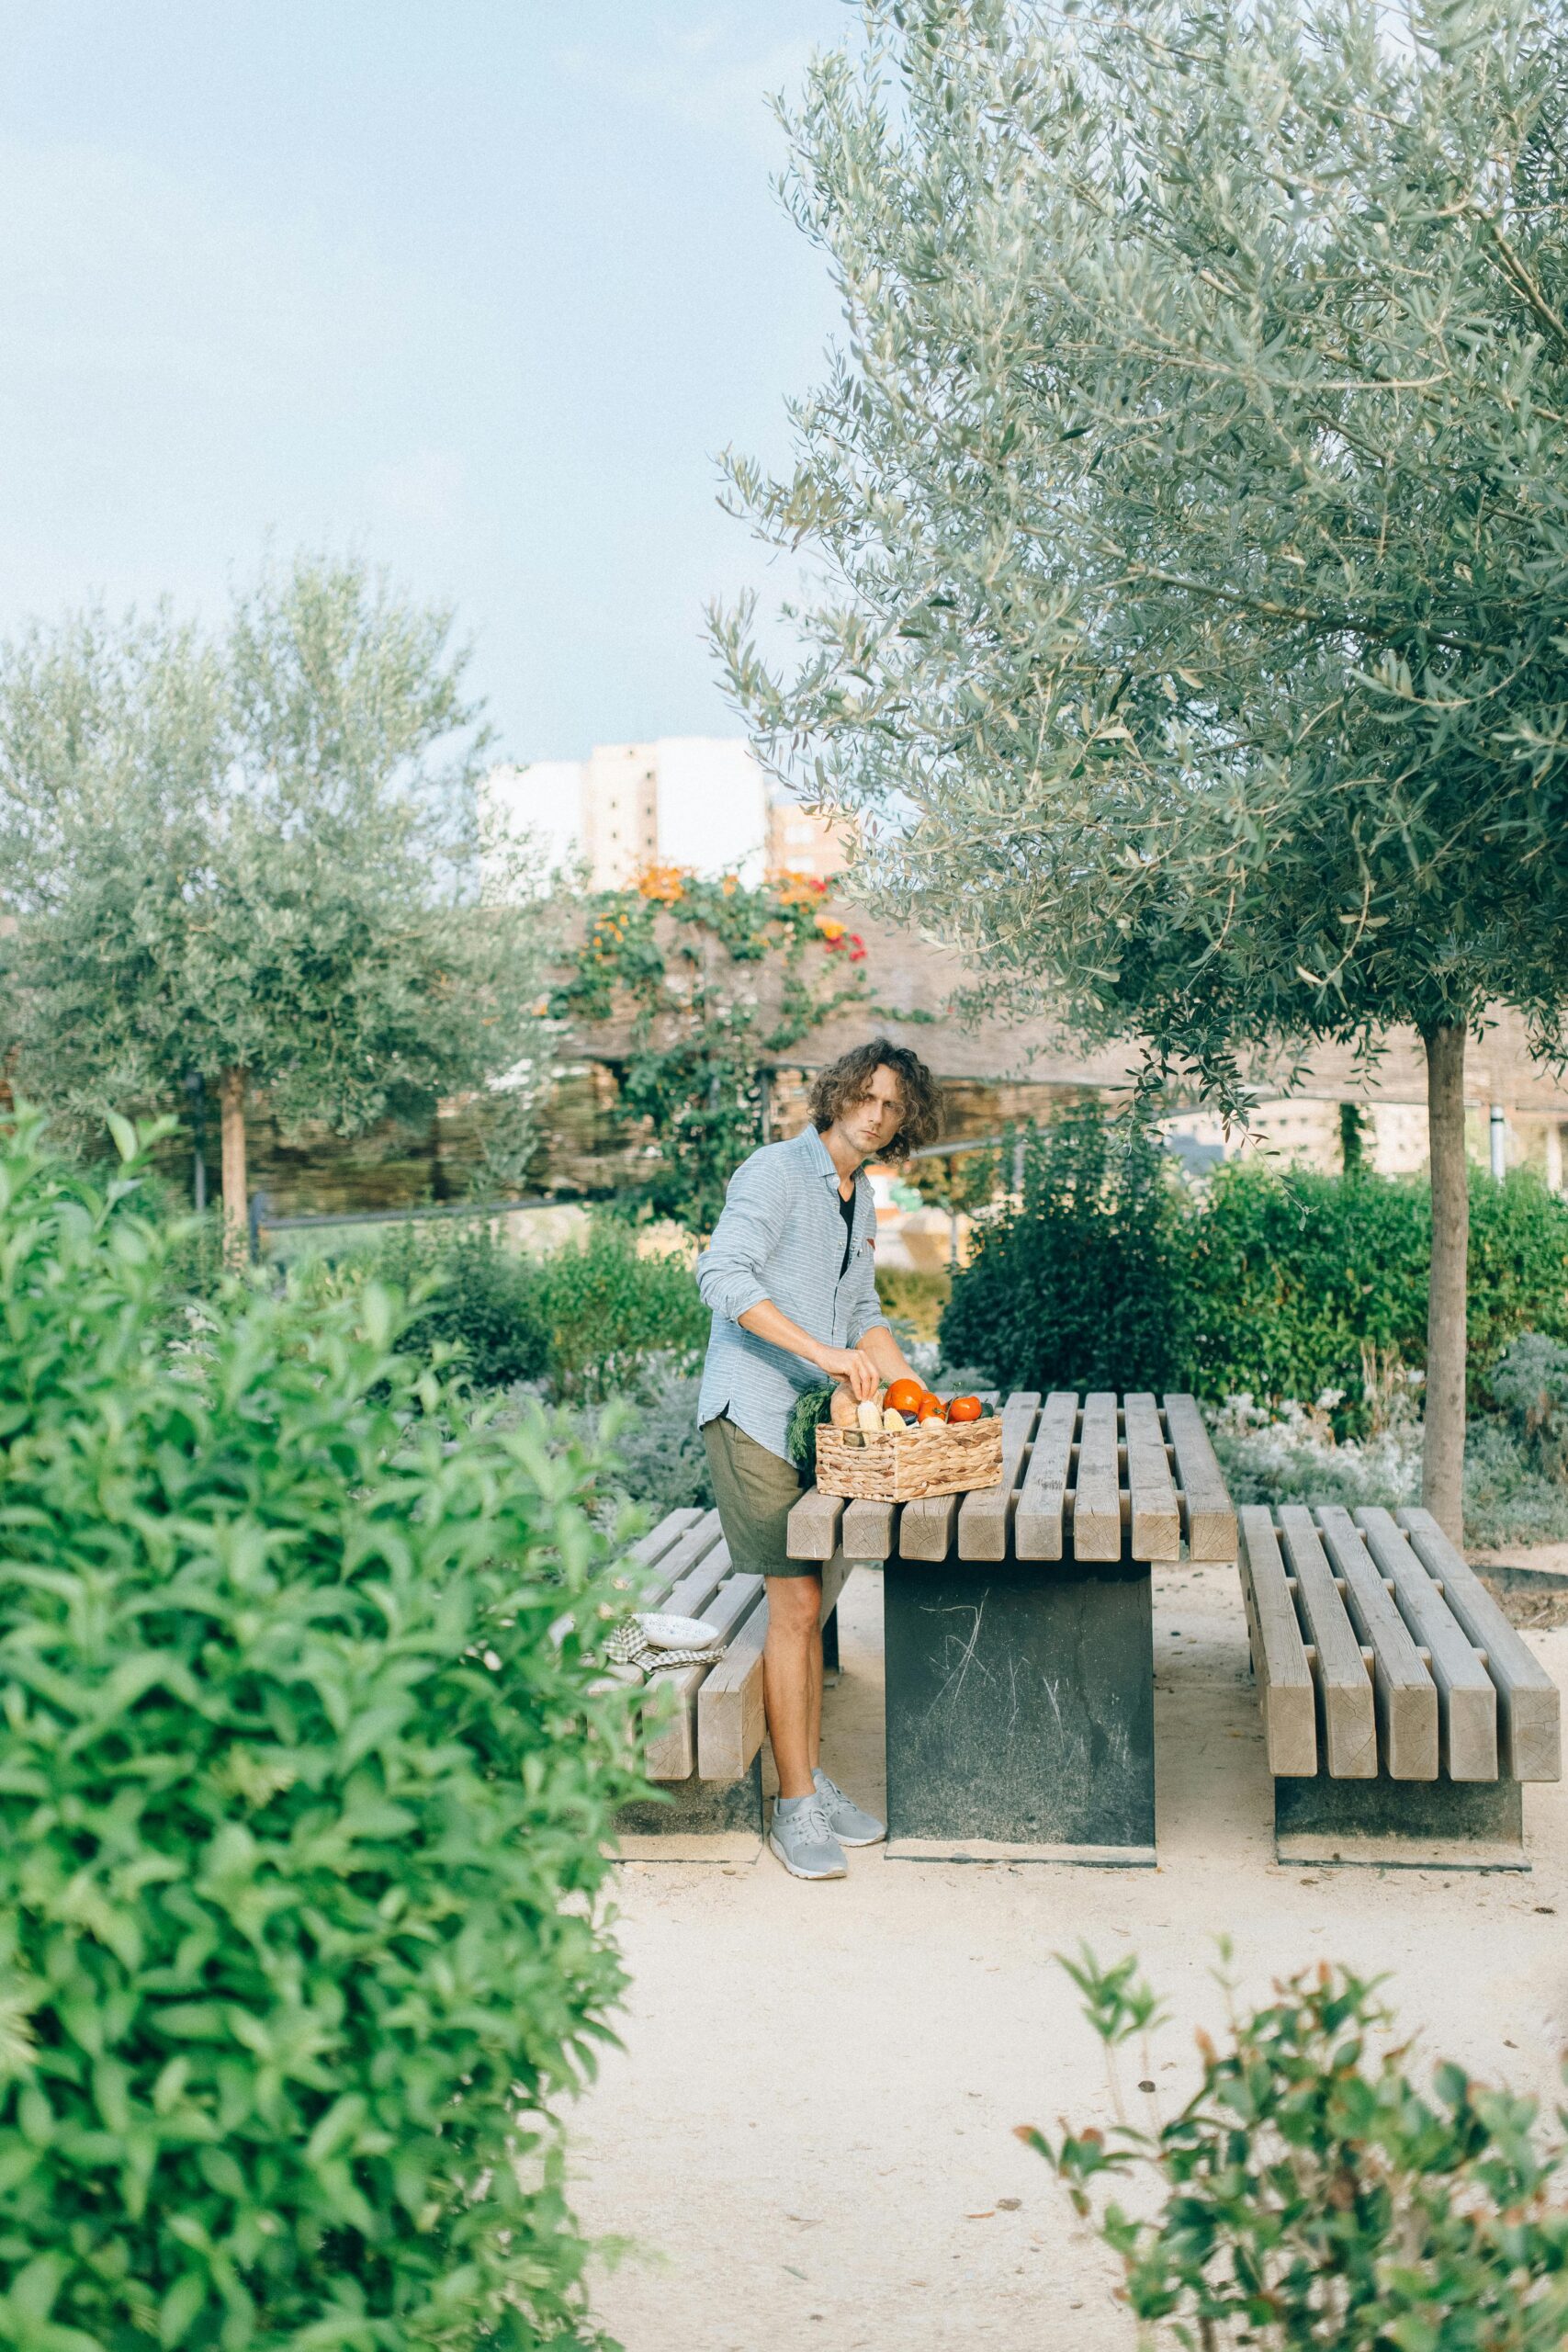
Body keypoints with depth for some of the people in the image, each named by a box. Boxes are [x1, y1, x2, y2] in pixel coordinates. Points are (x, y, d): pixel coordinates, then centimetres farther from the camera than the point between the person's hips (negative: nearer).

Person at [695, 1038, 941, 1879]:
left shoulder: (861, 1196, 16)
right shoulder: (776, 1171, -10)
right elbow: (724, 1276, -24)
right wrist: (824, 1351, -28)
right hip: (752, 1409, -8)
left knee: (804, 1603, 12)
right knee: (795, 1603, -9)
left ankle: (813, 1781, 22)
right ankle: (797, 1809, -1)